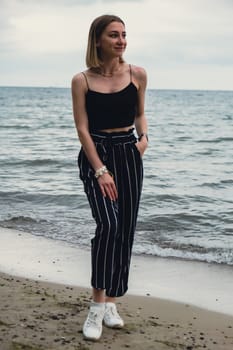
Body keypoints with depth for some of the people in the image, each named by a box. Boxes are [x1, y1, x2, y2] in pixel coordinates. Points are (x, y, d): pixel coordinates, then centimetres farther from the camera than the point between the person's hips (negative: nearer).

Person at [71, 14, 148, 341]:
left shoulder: (138, 74, 1)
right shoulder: (82, 80, -6)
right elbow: (83, 129, -9)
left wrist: (144, 137, -6)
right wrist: (101, 170, -16)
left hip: (128, 153, 4)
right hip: (95, 154, -3)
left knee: (125, 231, 4)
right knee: (108, 225, -19)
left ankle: (112, 302, 17)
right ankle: (97, 306, -9)